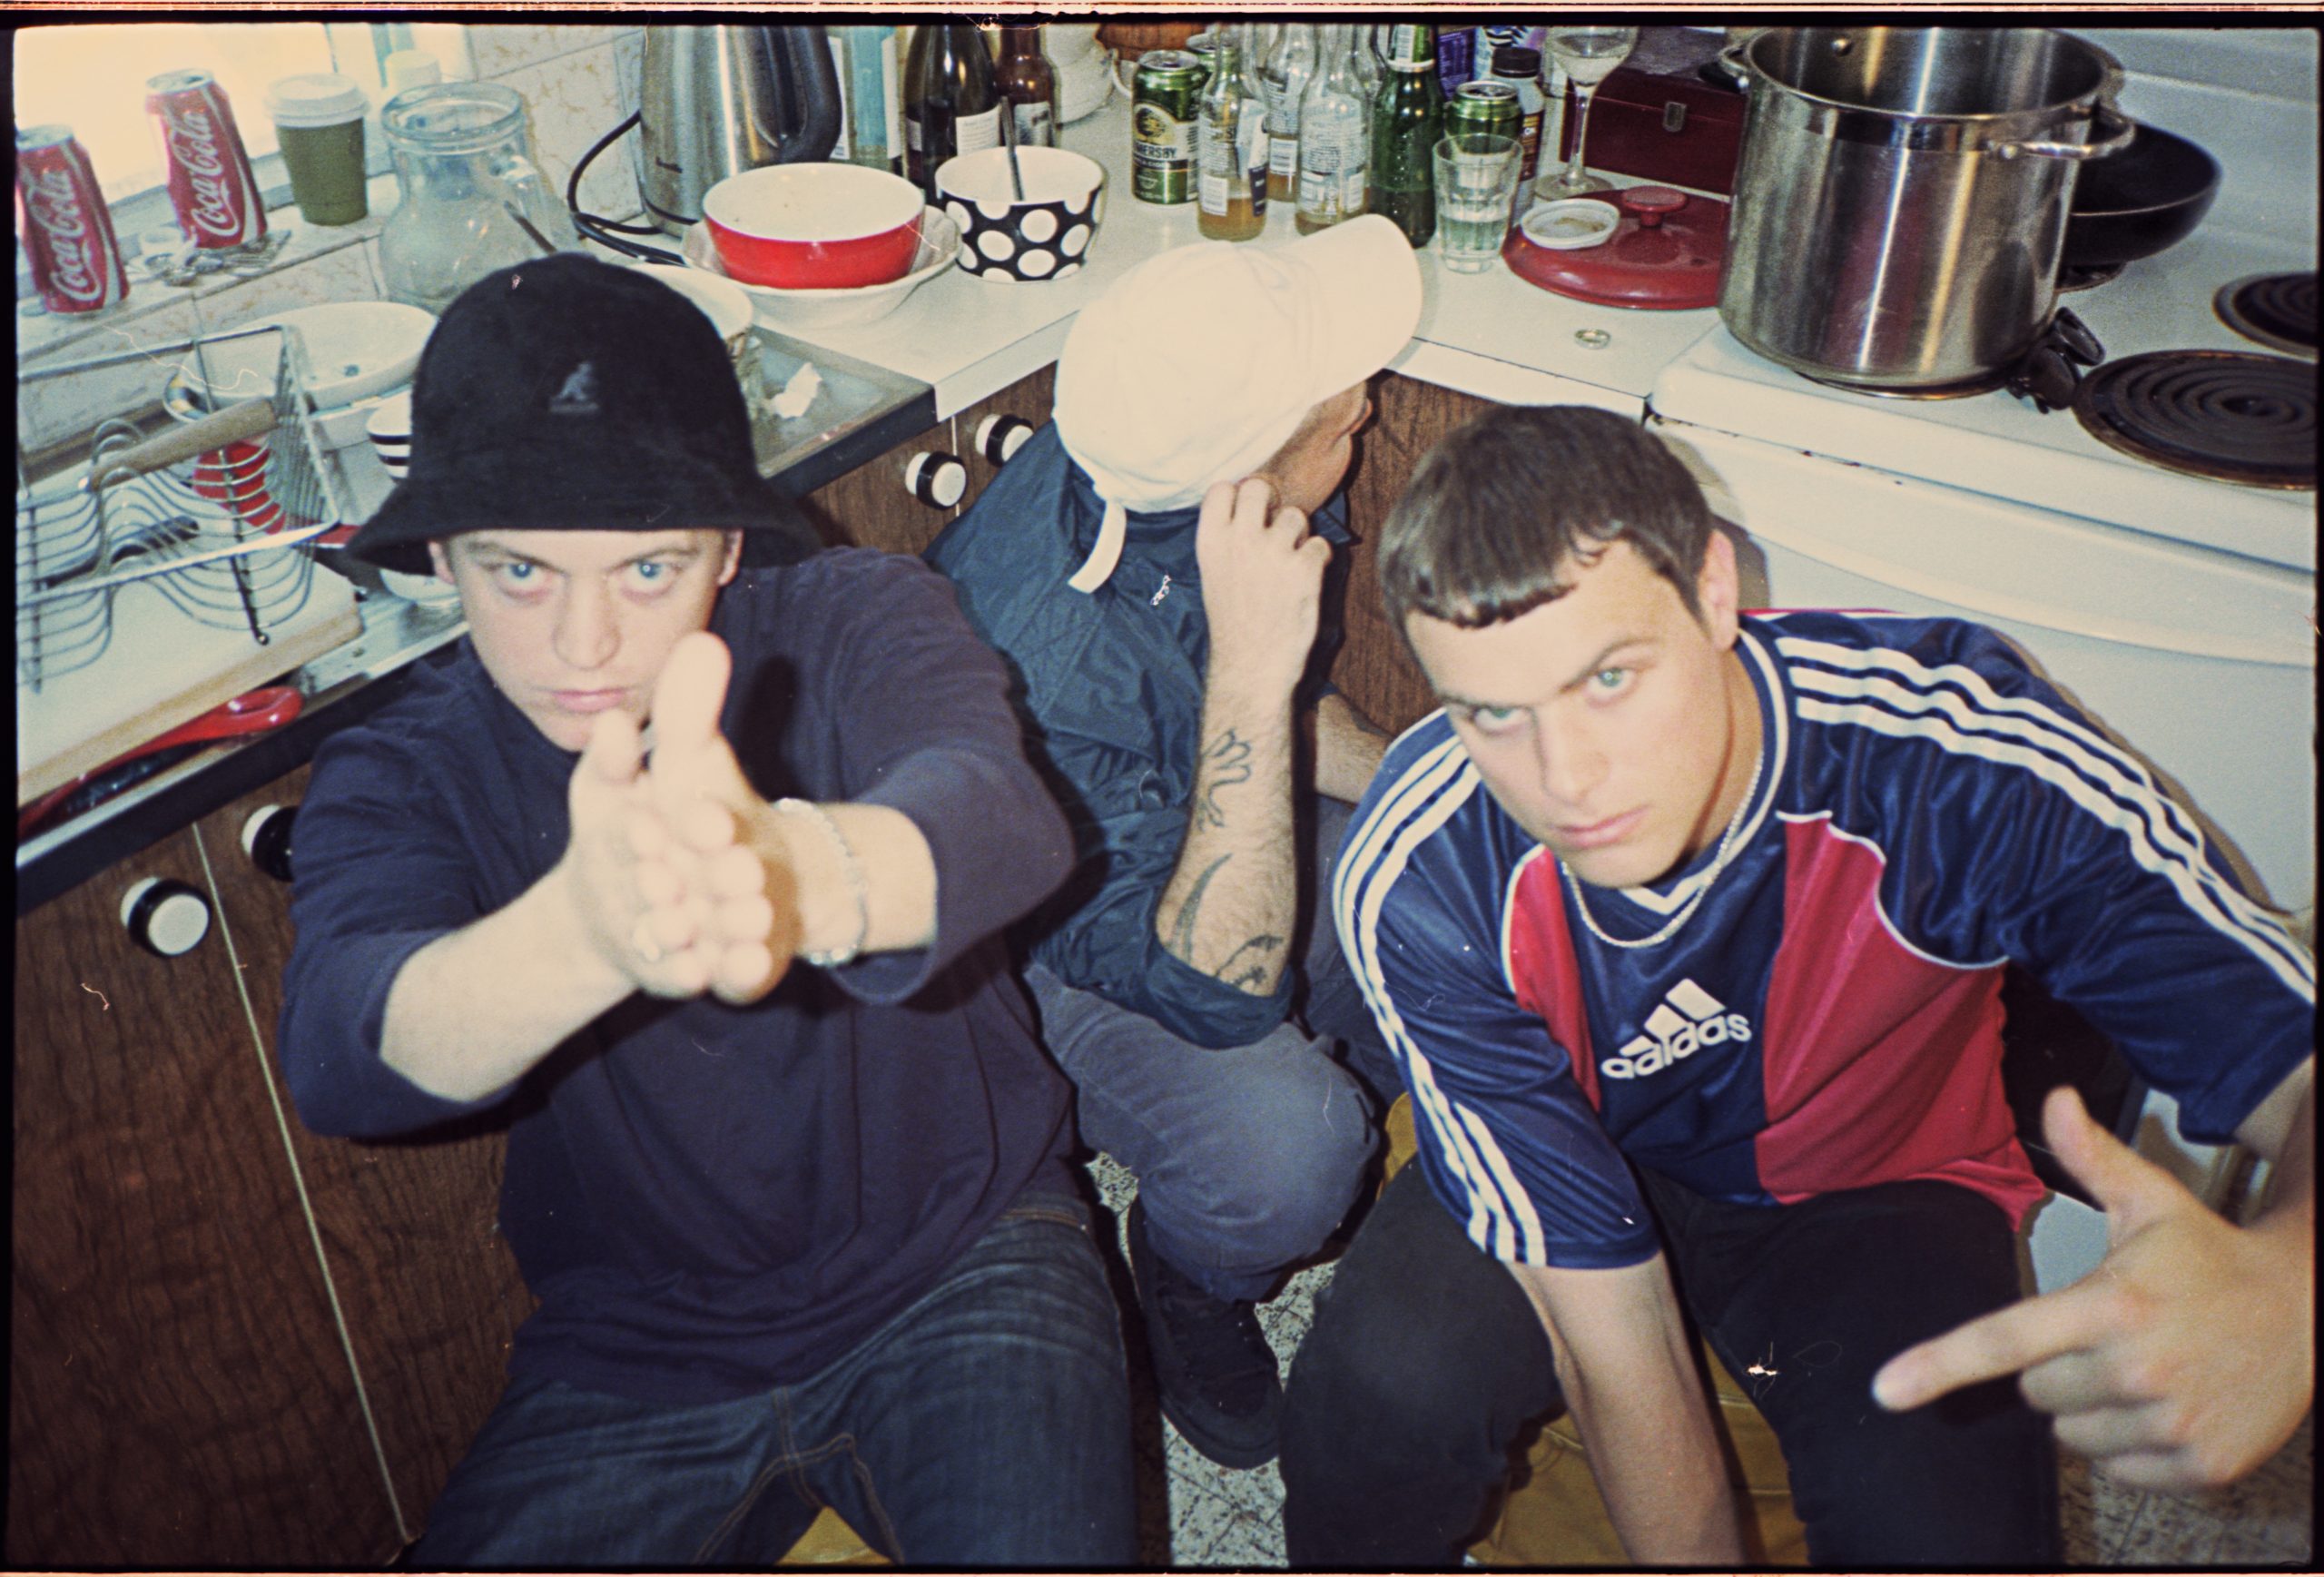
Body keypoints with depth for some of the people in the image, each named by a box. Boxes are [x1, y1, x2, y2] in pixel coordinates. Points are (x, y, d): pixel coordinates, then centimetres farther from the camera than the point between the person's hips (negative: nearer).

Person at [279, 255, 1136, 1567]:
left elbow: (1003, 813, -35)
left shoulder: (854, 620, -12)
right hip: (635, 1353, 3)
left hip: (956, 1262, -2)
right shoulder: (399, 779, -9)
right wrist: (583, 930, -54)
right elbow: (341, 1050, -31)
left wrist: (806, 875, -59)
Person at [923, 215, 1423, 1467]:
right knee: (1282, 1148, -32)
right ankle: (1190, 1278, 4)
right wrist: (1250, 669, -45)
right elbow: (1216, 992, -37)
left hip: (1205, 834, 7)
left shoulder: (1193, 464, -16)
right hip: (1034, 943, -6)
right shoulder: (1037, 657, -38)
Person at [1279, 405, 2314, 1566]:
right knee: (1384, 1386, -29)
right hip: (1586, 1173, 0)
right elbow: (1607, 1336, -25)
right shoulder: (1413, 880, -30)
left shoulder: (1956, 752, -33)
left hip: (1871, 1194, 0)